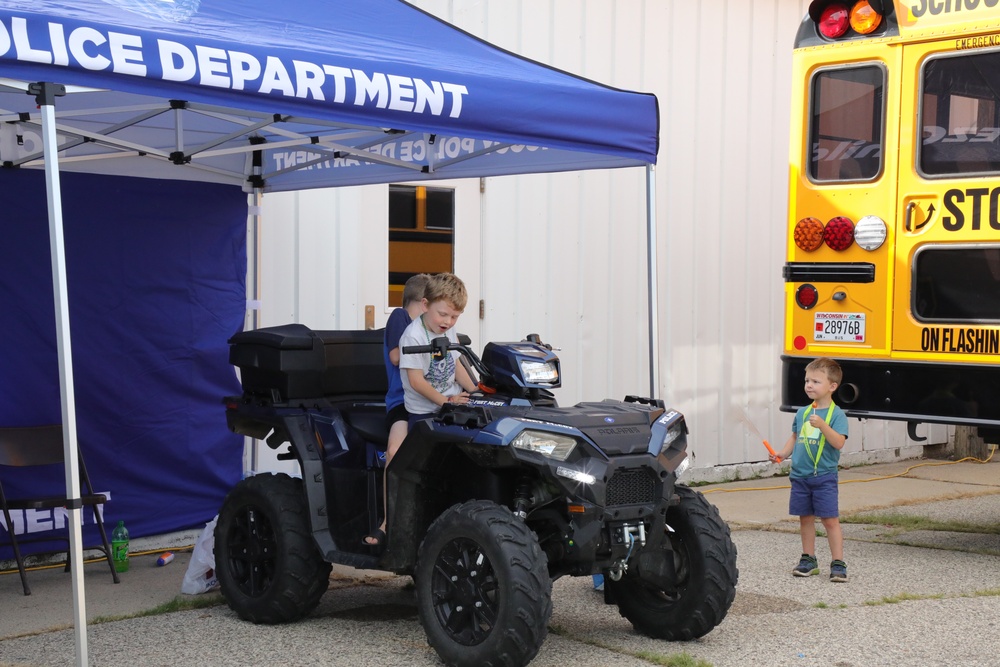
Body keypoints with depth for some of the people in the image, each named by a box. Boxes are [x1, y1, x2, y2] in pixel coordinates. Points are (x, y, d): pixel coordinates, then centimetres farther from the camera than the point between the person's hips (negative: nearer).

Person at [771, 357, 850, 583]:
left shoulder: (836, 414, -8)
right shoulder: (802, 413, 9)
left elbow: (839, 443, -18)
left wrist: (822, 425, -30)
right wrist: (783, 453, 1)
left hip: (824, 477, -5)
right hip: (800, 476, 5)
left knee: (830, 519, -4)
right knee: (805, 518, 12)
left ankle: (838, 563, 1)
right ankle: (808, 560, 22)